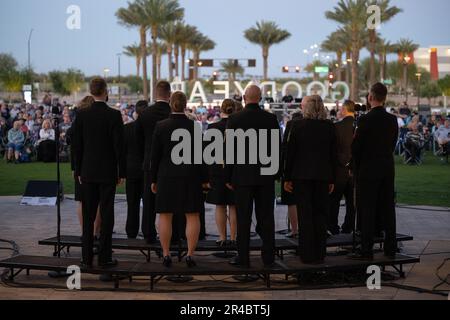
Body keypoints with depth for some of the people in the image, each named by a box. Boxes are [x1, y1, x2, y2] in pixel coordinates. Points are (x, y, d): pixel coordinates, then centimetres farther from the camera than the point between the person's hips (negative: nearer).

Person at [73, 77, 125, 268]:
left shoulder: (82, 115, -1)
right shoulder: (114, 115, -9)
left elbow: (77, 145, 2)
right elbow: (119, 145, -9)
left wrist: (79, 171, 11)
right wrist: (121, 172, -1)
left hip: (88, 173, 3)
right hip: (108, 172, -3)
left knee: (88, 216, 8)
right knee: (106, 215, 1)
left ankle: (87, 258, 9)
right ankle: (104, 257, 2)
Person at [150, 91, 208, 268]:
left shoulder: (160, 126, -4)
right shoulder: (194, 126, -5)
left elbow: (155, 155, -1)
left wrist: (153, 179, 7)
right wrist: (204, 178, 6)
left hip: (166, 176, 0)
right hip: (190, 176, 0)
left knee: (165, 216, 7)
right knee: (192, 216, 4)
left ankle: (166, 255, 6)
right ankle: (190, 255, 1)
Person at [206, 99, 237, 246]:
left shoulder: (212, 128, -6)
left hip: (217, 171, 0)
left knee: (220, 206, 7)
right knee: (234, 206, 7)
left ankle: (222, 238, 7)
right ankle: (233, 238, 6)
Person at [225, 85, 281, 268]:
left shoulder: (235, 120, -6)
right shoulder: (271, 119, 0)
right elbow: (277, 148, 4)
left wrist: (228, 177, 2)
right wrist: (277, 172, 13)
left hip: (242, 175, -2)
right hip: (266, 177, 2)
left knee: (243, 219, 2)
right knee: (266, 217, 7)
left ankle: (243, 258, 3)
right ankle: (268, 257, 10)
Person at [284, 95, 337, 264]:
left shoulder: (298, 126, -7)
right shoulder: (329, 126, 0)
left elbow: (290, 152, -5)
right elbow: (333, 154, 4)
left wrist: (287, 178, 2)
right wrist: (332, 179, 11)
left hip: (302, 175, -2)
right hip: (323, 176, 2)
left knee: (305, 215, 2)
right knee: (320, 215, 9)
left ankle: (307, 254, 3)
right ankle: (319, 254, 11)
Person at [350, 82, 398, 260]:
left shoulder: (365, 120, -15)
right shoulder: (392, 120, 3)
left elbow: (356, 147, -11)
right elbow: (392, 144, 10)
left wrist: (355, 167, 5)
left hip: (368, 170, -6)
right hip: (388, 169, 6)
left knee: (367, 210, -2)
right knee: (387, 208, 11)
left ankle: (366, 250, -3)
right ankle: (390, 248, 17)